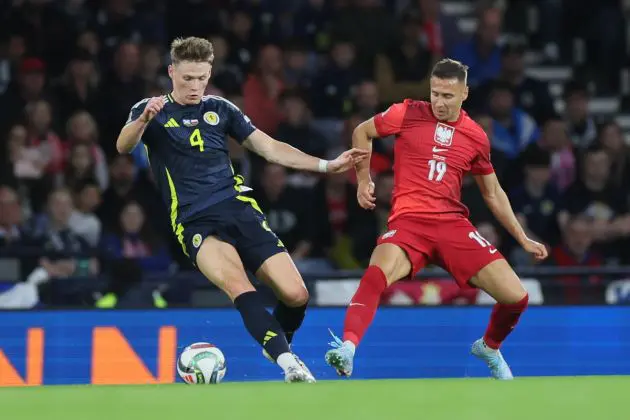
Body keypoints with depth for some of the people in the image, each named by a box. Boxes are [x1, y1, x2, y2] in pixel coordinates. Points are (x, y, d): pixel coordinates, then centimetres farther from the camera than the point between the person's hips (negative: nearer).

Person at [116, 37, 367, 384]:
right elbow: (123, 146, -13)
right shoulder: (151, 111, 7)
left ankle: (277, 345, 21)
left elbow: (270, 148, 20)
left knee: (295, 295, -10)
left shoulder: (220, 109, 17)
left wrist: (327, 165, 12)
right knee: (235, 281, -33)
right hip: (195, 222, -4)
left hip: (238, 208, 4)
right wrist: (144, 119, -35)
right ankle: (289, 363, -38)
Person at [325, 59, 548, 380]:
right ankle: (347, 348, -44)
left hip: (453, 224, 3)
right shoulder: (408, 114, 2)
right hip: (408, 221, -3)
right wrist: (363, 178, 7)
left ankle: (489, 347, 26)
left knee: (516, 298, -6)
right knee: (377, 274, -37)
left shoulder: (476, 137, 9)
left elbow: (493, 194, 21)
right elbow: (362, 132, 18)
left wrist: (522, 238, 20)